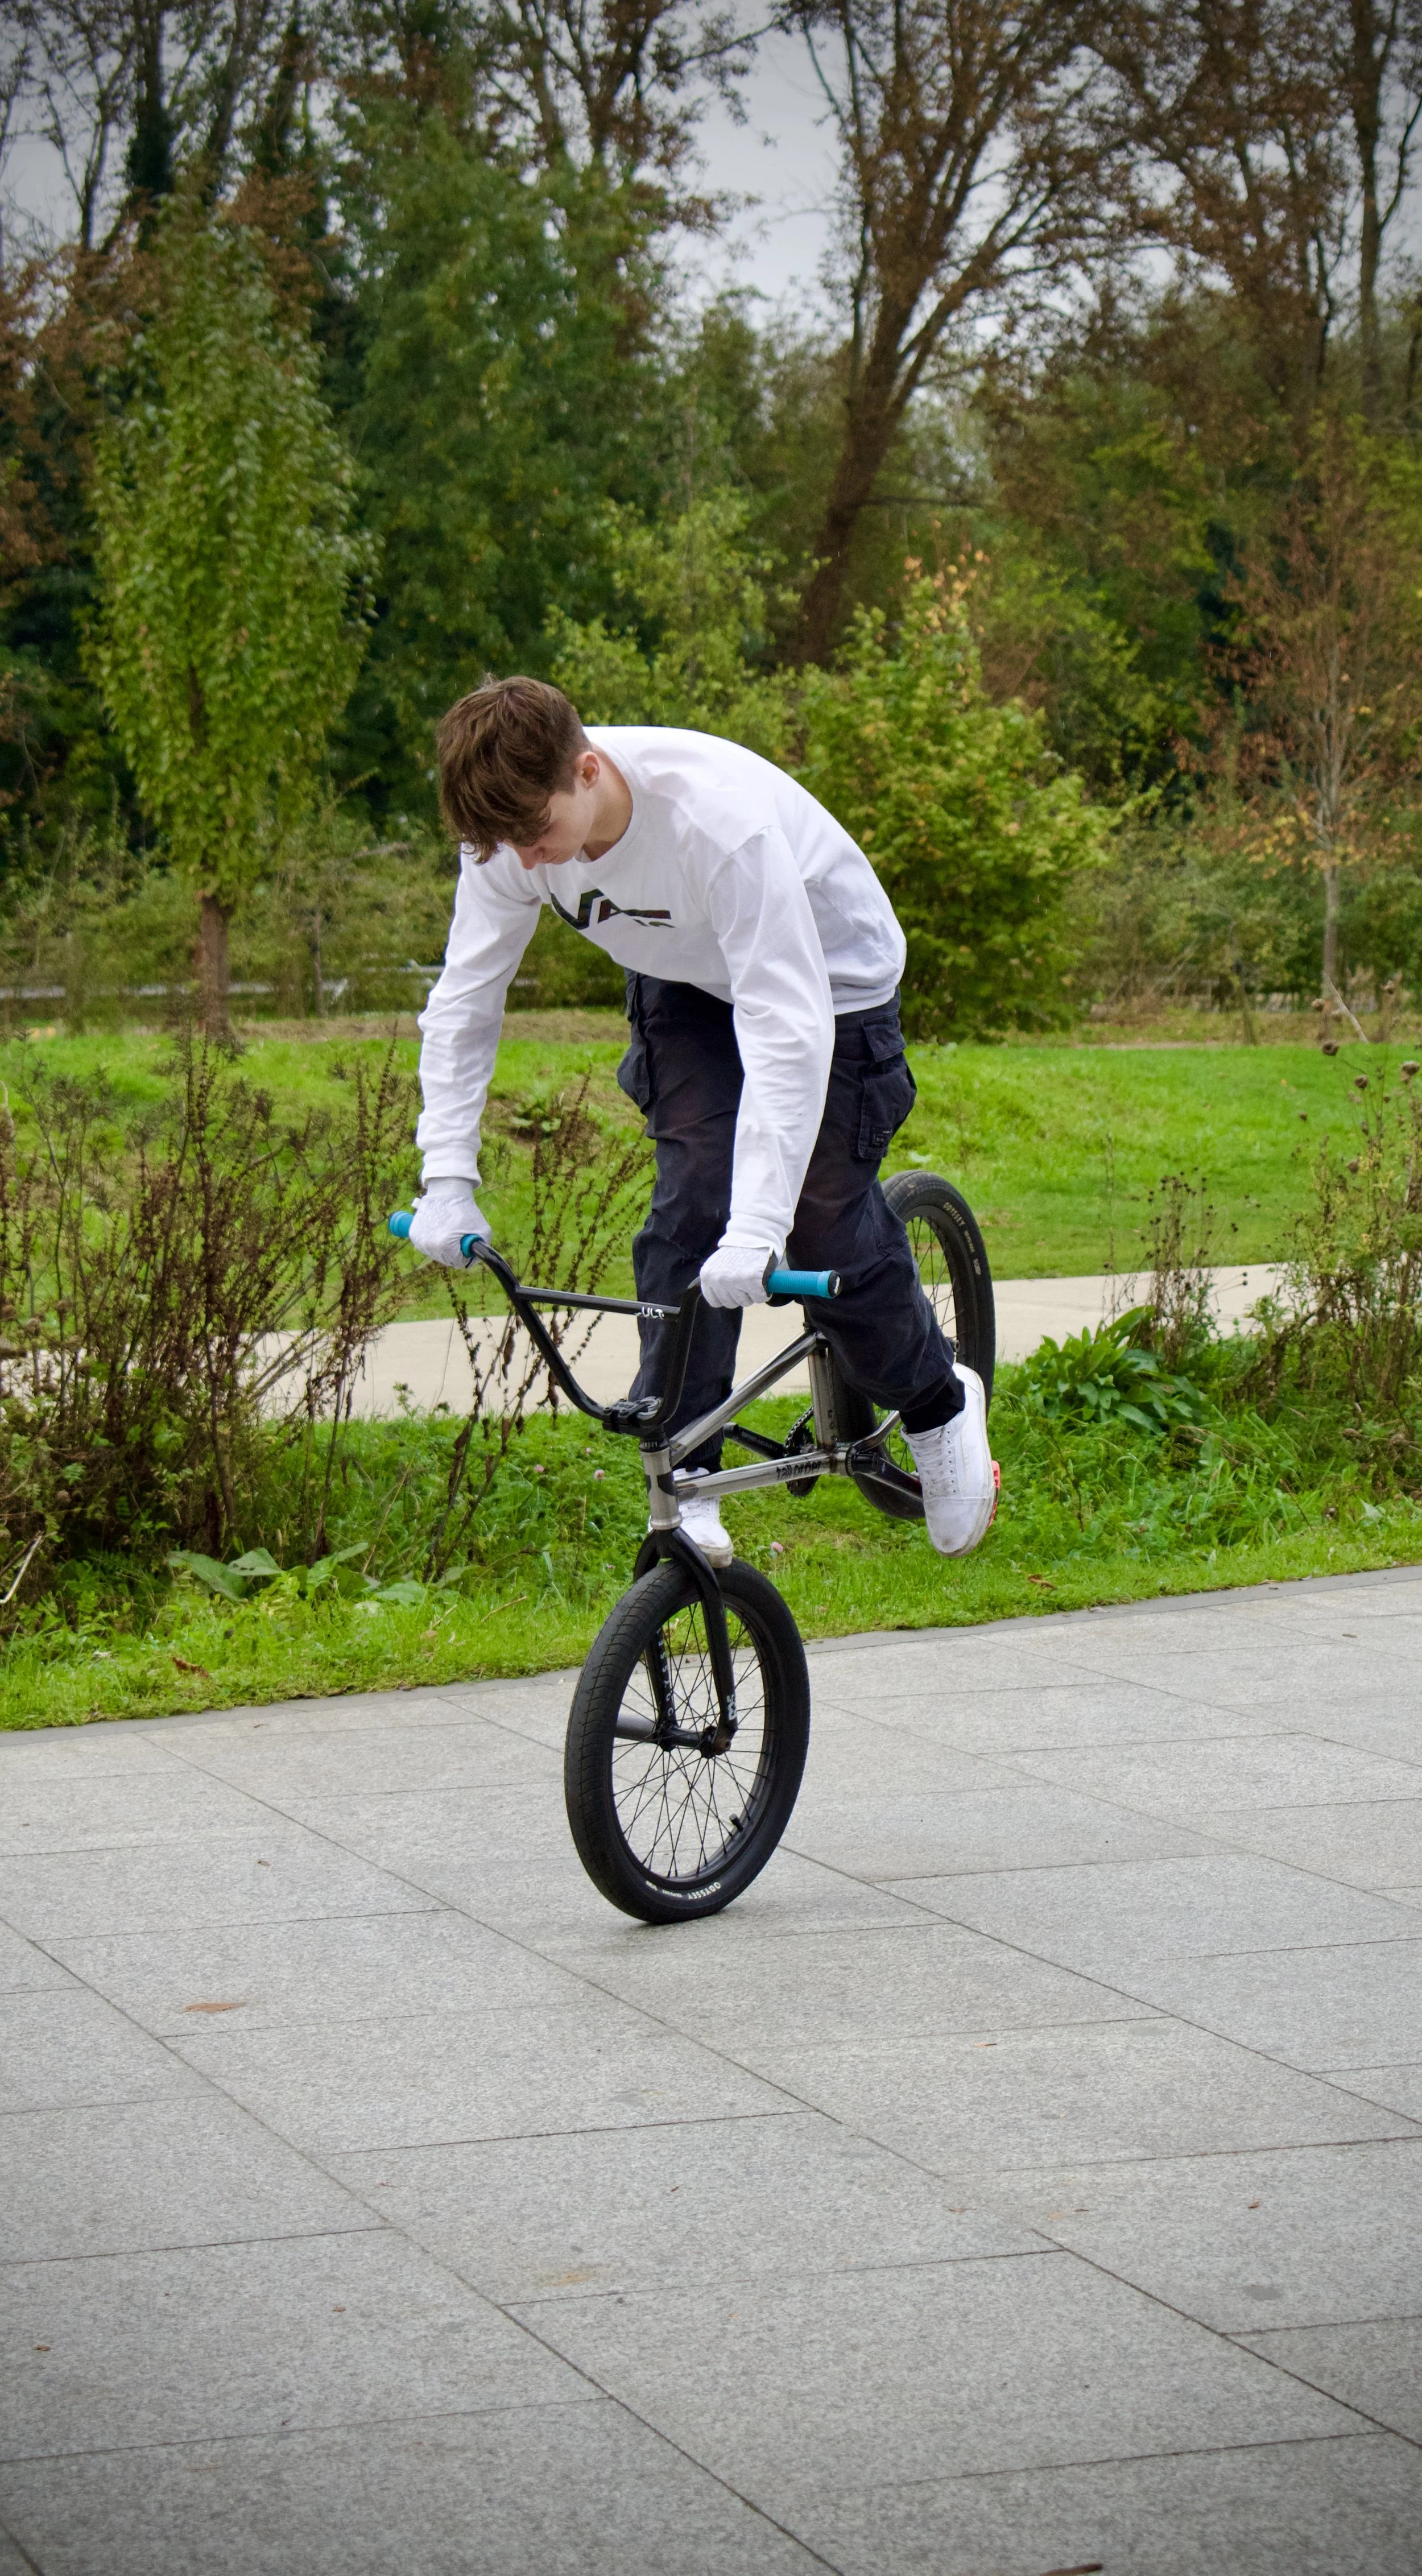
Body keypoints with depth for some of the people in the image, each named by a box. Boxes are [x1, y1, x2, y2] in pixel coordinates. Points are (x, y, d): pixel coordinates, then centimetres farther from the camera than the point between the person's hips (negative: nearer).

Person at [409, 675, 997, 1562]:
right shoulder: (514, 828, -25)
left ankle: (941, 1402, 24)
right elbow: (465, 999, -12)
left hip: (827, 981, -4)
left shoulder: (718, 818, -43)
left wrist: (757, 1229, -48)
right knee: (688, 1209, -12)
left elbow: (789, 1032, -44)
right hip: (686, 985, 4)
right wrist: (448, 1178, -20)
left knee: (826, 1230, -5)